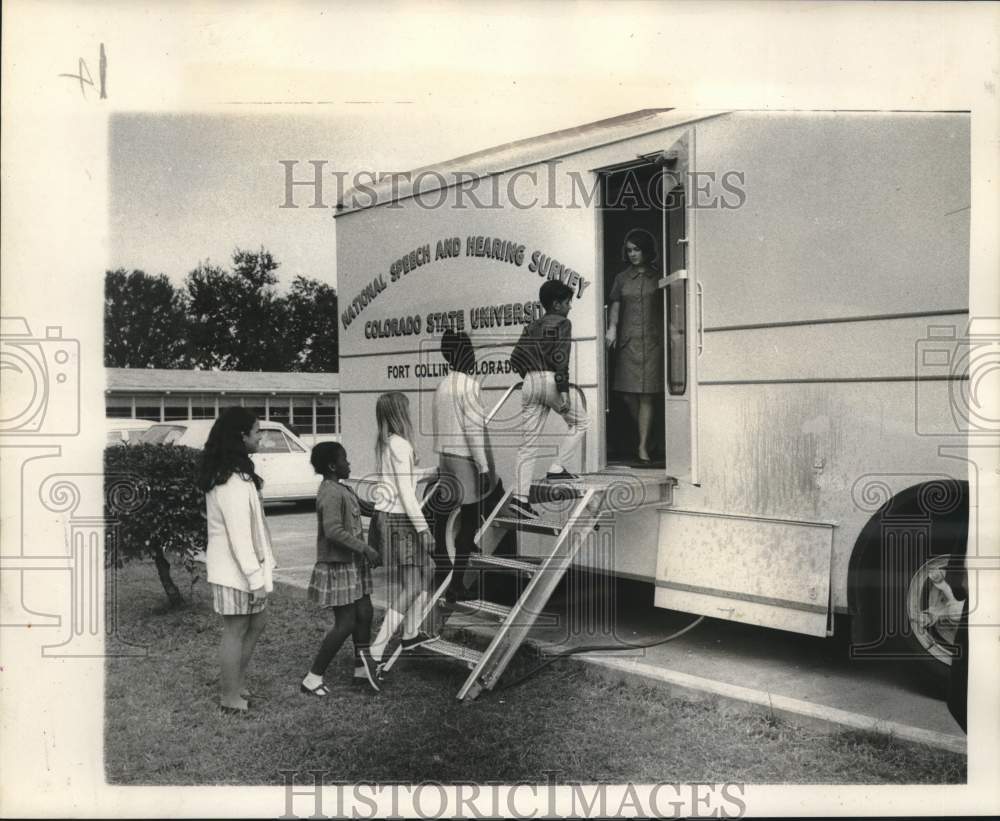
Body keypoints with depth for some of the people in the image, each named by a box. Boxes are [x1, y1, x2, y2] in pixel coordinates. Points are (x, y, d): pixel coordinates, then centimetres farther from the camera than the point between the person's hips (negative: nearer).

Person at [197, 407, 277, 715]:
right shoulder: (235, 481, -23)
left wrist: (259, 570, 18)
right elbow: (239, 533, -24)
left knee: (257, 622, 19)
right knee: (236, 631, 3)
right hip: (236, 567, -10)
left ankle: (237, 684, 29)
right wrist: (256, 577, -20)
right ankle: (232, 699, 16)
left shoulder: (224, 473, 9)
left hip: (231, 564, 10)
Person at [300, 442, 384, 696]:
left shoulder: (343, 489, 12)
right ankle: (312, 678, 5)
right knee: (345, 623, -5)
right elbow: (333, 531, -29)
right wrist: (366, 549, -27)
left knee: (364, 613, 14)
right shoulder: (331, 493, -20)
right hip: (338, 566, -10)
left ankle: (362, 666, 28)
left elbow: (365, 508, 25)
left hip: (353, 564, 10)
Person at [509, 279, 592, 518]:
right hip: (551, 380, -7)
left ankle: (520, 496, -1)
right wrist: (564, 391, -16)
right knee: (581, 422, 15)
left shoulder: (532, 326, 21)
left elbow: (515, 357, 16)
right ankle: (557, 468, 3)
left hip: (530, 382, 7)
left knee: (529, 442, 5)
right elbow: (560, 358, -13)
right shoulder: (562, 323, 0)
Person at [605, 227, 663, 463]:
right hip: (628, 340, 2)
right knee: (629, 395, -1)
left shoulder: (658, 277, 9)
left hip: (653, 341, -2)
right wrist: (612, 327, -12)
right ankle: (642, 435, 20)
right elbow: (615, 305, 6)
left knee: (647, 395, -6)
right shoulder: (622, 278, 13)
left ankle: (643, 446, -4)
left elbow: (666, 309, 7)